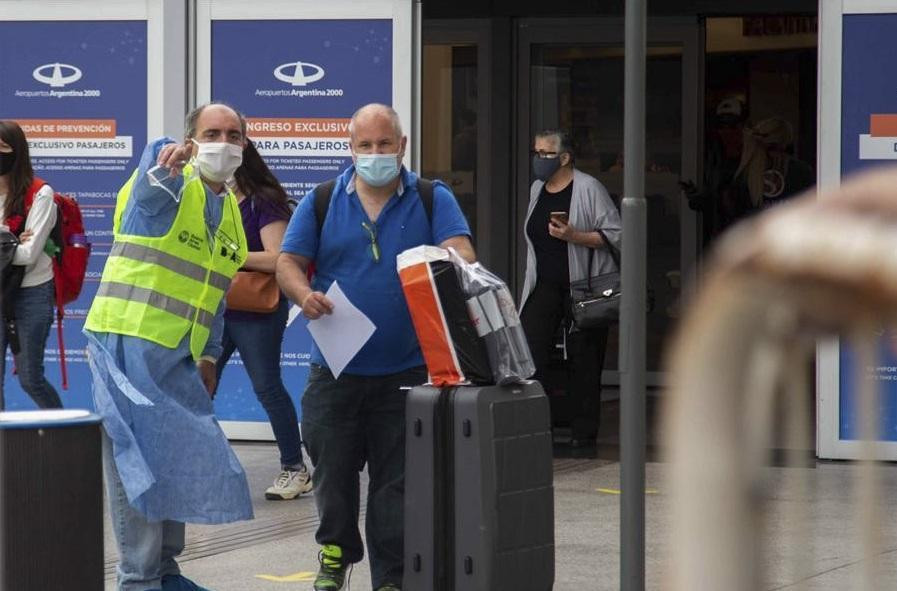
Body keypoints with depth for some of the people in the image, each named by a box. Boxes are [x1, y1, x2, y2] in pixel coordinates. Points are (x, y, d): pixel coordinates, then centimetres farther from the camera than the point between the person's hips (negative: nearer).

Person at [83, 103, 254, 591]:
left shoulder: (231, 213, 18)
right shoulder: (166, 176, -6)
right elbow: (149, 196, -31)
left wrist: (208, 355, 18)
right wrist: (165, 170, -53)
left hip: (178, 356, 8)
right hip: (129, 342, -8)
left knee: (179, 459, 12)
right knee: (139, 460, -9)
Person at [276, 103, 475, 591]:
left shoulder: (433, 199, 4)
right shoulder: (321, 202, 6)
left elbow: (460, 250, -9)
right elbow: (288, 262, 3)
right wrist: (304, 294, -19)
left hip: (405, 371, -1)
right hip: (336, 368, 1)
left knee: (396, 480, 1)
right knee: (333, 468, 7)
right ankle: (336, 550, 30)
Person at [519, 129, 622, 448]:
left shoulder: (588, 188, -8)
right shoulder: (537, 189, 13)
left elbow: (614, 234, -11)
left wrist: (574, 236, -22)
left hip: (583, 287, -5)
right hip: (544, 287, 5)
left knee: (584, 361, 2)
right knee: (527, 353, -10)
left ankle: (582, 433, 10)